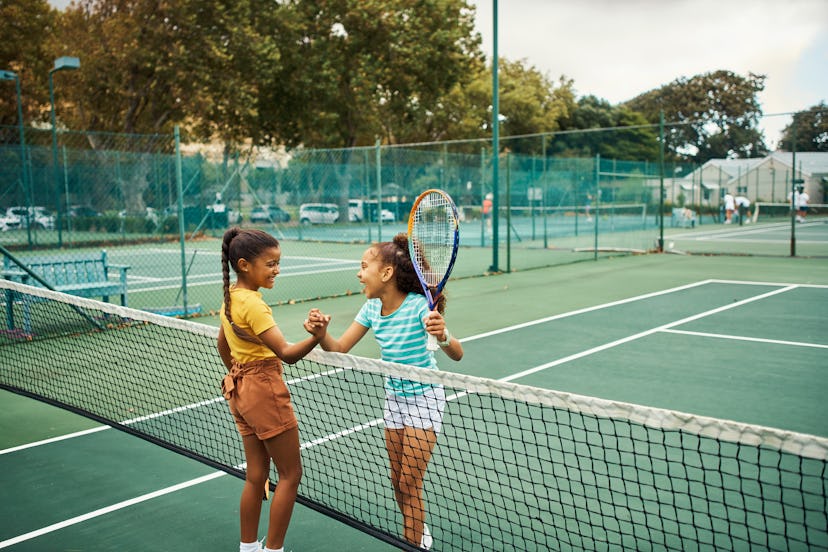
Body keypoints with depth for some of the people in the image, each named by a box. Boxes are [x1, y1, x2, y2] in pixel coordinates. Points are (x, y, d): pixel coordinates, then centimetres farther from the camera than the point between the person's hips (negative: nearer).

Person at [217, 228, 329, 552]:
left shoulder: (230, 299, 6)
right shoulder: (253, 305, -23)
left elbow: (222, 344, 21)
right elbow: (287, 354, -30)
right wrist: (315, 337, -47)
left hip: (241, 390, 9)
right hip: (265, 392, -9)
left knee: (256, 475, 17)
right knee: (290, 475, 4)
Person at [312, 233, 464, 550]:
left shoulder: (419, 305, -24)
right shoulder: (372, 308, -6)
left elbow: (457, 355, -29)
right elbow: (339, 349, -6)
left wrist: (443, 336, -51)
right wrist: (321, 334, -27)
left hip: (424, 398, -6)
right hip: (394, 396, 6)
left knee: (410, 483, -3)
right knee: (398, 482, 15)